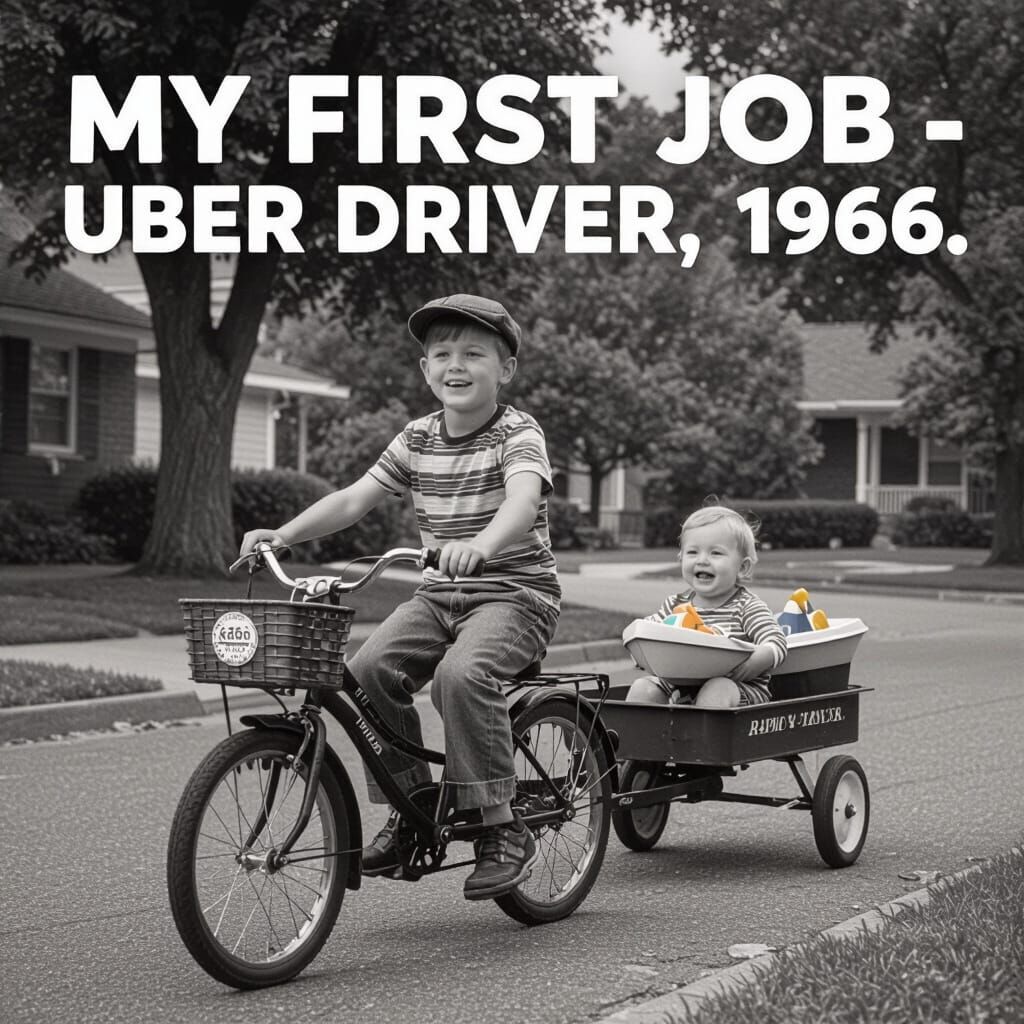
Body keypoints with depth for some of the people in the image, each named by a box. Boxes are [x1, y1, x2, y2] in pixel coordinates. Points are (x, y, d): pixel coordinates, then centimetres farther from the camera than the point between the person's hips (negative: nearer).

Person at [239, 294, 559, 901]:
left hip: (516, 592, -6)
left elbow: (523, 500, -30)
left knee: (460, 674, -33)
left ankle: (504, 831, -20)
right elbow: (354, 498, 6)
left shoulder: (518, 435, -9)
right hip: (440, 595, 6)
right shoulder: (417, 440, 9)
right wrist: (284, 533, -9)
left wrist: (480, 546, -51)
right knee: (372, 667, -19)